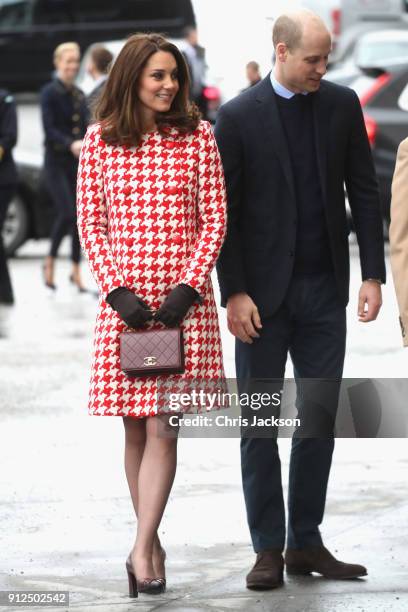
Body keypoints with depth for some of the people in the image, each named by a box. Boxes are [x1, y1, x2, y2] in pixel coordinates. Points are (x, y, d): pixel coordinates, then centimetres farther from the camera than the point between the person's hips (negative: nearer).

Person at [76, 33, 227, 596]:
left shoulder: (197, 136, 2)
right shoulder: (101, 141, 3)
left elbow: (214, 219, 2)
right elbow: (90, 223, 4)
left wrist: (188, 287, -8)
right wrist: (118, 290, -7)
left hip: (184, 298, -1)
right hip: (124, 296, 1)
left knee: (161, 427, -8)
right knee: (135, 428, 6)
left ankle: (142, 550, -8)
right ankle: (152, 544, 18)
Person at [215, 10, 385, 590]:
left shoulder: (342, 105, 3)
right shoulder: (238, 116, -7)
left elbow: (364, 191, 6)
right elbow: (221, 210, -5)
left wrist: (373, 274, 0)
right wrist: (234, 293, -10)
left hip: (325, 291, 3)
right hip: (263, 294, -3)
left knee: (319, 422, 5)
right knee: (260, 426, 3)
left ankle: (305, 542, 14)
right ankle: (268, 548, 10)